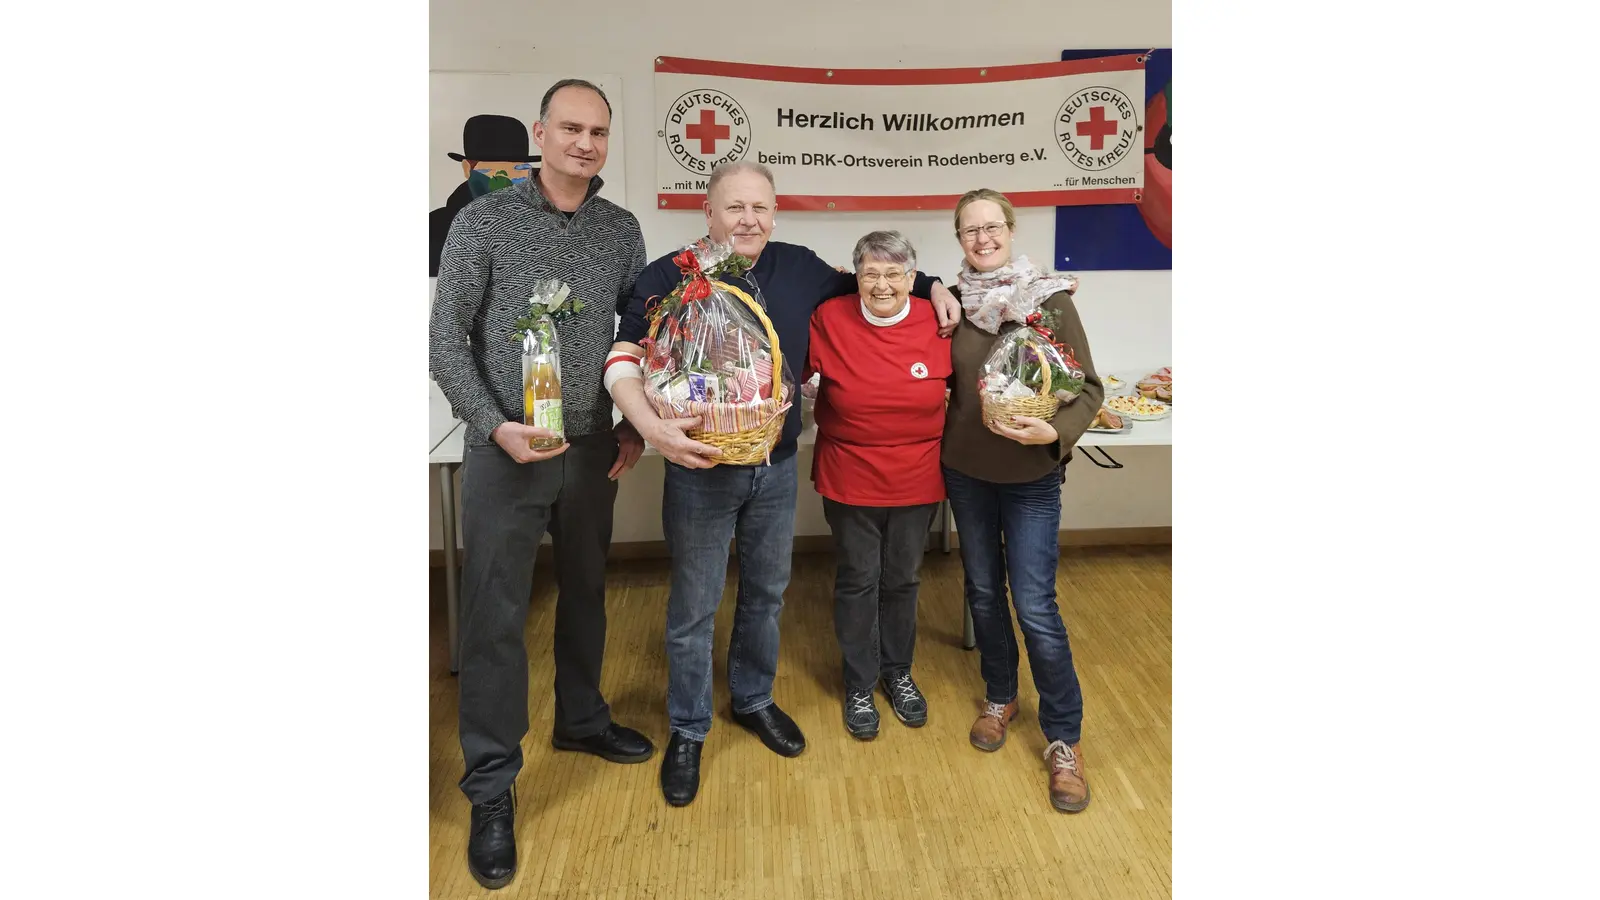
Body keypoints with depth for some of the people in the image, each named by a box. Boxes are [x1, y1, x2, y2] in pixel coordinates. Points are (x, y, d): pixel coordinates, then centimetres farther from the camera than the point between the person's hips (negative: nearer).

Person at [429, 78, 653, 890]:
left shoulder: (621, 230, 5)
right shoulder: (483, 222, -6)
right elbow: (445, 341, -5)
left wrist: (636, 426, 4)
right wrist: (495, 425, -16)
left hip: (594, 449, 4)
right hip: (506, 453, -3)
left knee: (585, 592, 18)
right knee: (494, 617, 1)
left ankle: (581, 720, 40)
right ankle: (492, 787, 14)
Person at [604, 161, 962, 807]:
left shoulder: (800, 269, 3)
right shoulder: (668, 278, -11)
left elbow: (859, 283, 21)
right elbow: (622, 362, -17)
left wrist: (929, 285, 12)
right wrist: (654, 427, -33)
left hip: (777, 468, 4)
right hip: (701, 470, -4)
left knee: (766, 593, 19)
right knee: (694, 607, 7)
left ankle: (754, 700, 42)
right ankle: (687, 731, 28)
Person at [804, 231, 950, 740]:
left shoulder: (937, 325, -6)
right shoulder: (829, 320, -10)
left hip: (917, 481, 2)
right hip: (849, 478, -1)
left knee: (902, 579, 16)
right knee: (857, 580, 9)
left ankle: (898, 672, 38)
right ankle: (859, 684, 29)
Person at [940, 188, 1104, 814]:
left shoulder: (1050, 299, -9)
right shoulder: (953, 304, 0)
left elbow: (1089, 388, -9)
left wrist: (1055, 432, -25)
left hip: (1031, 476, -3)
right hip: (966, 471, 4)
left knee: (1035, 605, -5)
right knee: (983, 590, 15)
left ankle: (1063, 739, 11)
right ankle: (1000, 697, 37)